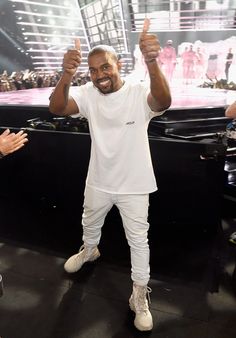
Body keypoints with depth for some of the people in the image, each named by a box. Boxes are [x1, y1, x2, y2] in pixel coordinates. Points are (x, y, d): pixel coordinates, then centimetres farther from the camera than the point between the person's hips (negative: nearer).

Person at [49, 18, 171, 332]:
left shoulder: (139, 92, -19)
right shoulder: (87, 93, -9)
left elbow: (163, 102, -41)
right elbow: (56, 109, -24)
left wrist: (152, 63, -59)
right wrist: (66, 75, -43)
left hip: (134, 184, -3)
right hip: (98, 181, 4)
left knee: (138, 240, 11)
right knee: (90, 224, 28)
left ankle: (140, 295, 33)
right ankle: (89, 251, 63)